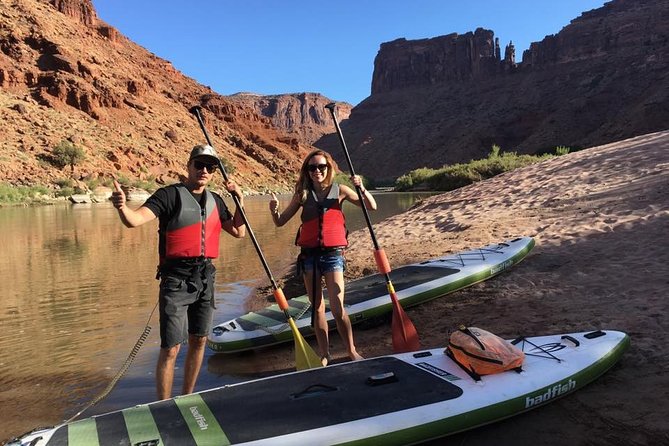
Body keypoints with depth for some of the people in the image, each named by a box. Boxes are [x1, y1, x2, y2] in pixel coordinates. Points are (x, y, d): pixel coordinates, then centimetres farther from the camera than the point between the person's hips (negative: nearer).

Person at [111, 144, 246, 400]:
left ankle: (187, 399, 32)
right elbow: (136, 220, -20)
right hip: (177, 279, -6)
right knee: (171, 349, -5)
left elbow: (238, 232, 17)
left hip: (206, 277, 6)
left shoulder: (215, 201, 12)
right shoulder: (170, 194, -7)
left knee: (199, 341, 15)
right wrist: (122, 207, -42)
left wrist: (239, 200, 6)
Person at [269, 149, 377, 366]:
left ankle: (352, 351, 10)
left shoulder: (340, 190, 1)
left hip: (333, 254, -2)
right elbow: (280, 222, 7)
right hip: (309, 255, 3)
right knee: (317, 308, 9)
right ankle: (324, 355, 21)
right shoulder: (303, 194, 5)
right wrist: (274, 210, -14)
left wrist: (361, 188, -16)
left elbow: (372, 207, 1)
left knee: (337, 308, -9)